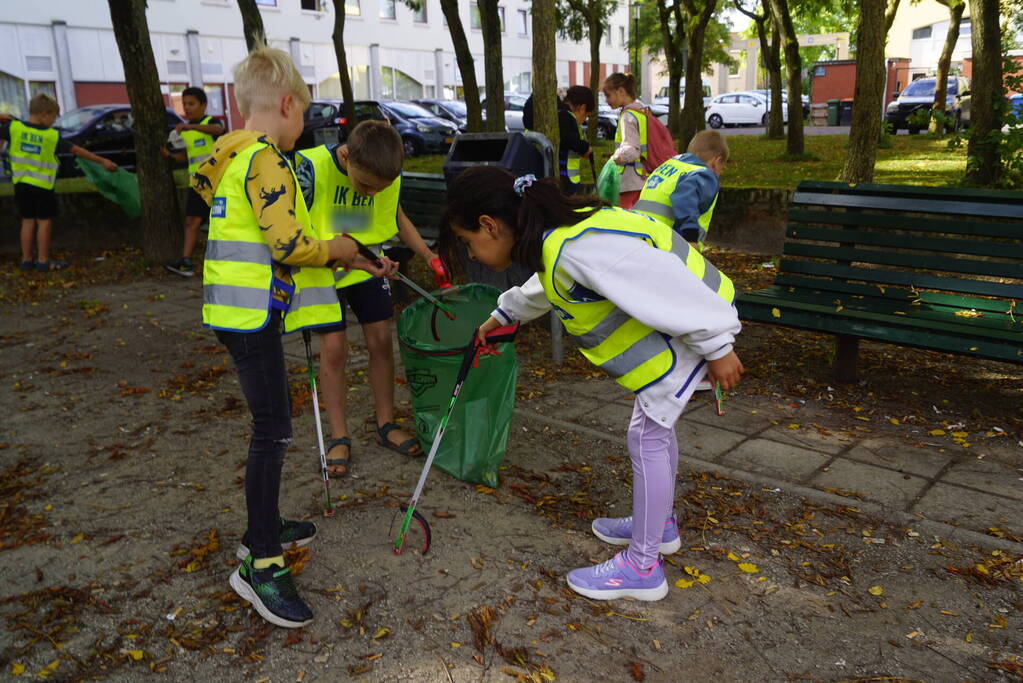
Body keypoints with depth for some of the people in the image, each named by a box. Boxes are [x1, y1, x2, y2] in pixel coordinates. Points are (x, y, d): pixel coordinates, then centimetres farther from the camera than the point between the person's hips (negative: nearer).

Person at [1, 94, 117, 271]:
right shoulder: (52, 136, -11)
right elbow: (77, 151, -5)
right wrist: (102, 161, 2)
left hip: (21, 184, 4)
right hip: (42, 186, -4)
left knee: (28, 221, 12)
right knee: (44, 221, 5)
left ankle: (26, 259, 15)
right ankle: (43, 260, 7)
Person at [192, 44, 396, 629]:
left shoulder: (236, 157, 17)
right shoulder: (266, 160, -15)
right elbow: (289, 243, -24)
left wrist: (350, 260, 18)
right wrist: (335, 249, -5)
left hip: (242, 312, 11)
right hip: (253, 316, -11)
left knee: (273, 422, 19)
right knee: (274, 431, -7)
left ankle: (265, 526, 33)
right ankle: (260, 564, 1)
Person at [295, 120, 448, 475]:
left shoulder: (388, 177, -14)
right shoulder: (313, 168, -27)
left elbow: (396, 216, 6)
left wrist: (428, 255, -4)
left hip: (366, 267, 4)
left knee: (380, 340, 3)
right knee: (333, 348, -5)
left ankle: (386, 425, 20)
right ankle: (339, 438, 9)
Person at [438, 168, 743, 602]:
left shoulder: (578, 249, -32)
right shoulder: (555, 235, 2)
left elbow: (667, 286, -31)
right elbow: (540, 290, 27)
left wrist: (717, 348, -21)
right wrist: (500, 317, 43)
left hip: (694, 324, -10)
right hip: (675, 318, 10)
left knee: (648, 434, -5)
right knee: (654, 424, 20)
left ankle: (643, 567, 7)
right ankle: (660, 524, 40)